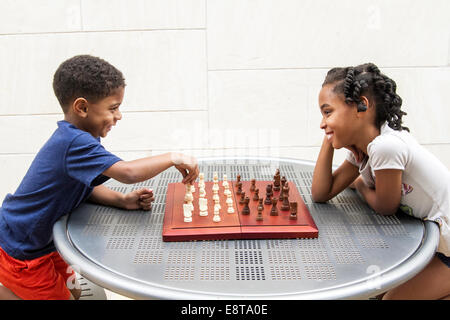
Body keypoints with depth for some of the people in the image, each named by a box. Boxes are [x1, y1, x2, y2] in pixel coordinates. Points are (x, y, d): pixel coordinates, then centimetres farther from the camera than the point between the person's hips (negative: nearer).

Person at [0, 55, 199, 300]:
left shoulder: (72, 137, 1)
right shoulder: (76, 143, -31)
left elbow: (85, 186, 3)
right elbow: (128, 172, -41)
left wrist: (122, 201, -12)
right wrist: (174, 158, -29)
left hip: (40, 241, 9)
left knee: (72, 291, 21)